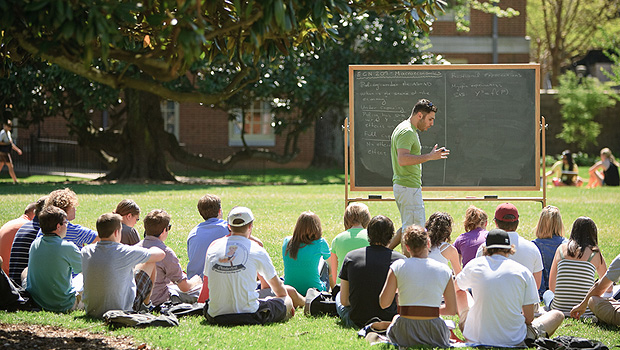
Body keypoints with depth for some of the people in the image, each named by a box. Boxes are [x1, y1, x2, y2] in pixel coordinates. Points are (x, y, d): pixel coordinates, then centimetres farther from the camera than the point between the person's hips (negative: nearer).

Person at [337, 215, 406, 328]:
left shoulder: (350, 257, -2)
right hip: (388, 320, -3)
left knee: (338, 296, 34)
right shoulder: (400, 260, -8)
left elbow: (344, 301, 3)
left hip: (356, 322, 3)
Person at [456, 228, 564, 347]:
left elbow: (456, 287, 25)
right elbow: (529, 318, -2)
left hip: (475, 338, 2)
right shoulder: (523, 272, -5)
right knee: (557, 315, 21)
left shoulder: (474, 265, 0)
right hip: (514, 341, -2)